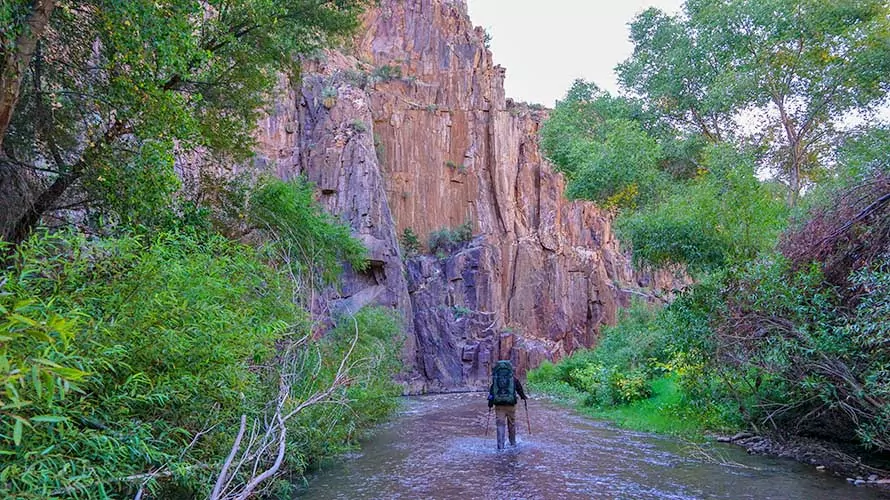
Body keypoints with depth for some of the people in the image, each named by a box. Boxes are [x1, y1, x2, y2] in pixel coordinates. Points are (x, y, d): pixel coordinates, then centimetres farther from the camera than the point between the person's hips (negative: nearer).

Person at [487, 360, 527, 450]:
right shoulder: (514, 379, 1)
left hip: (499, 405, 0)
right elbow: (520, 389, 11)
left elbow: (491, 392, 3)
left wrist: (490, 405, 9)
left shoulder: (495, 379, 3)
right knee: (511, 424, 15)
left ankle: (500, 445, -5)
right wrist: (523, 397, 30)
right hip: (511, 405, 0)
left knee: (500, 424, 1)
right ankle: (513, 443, 26)